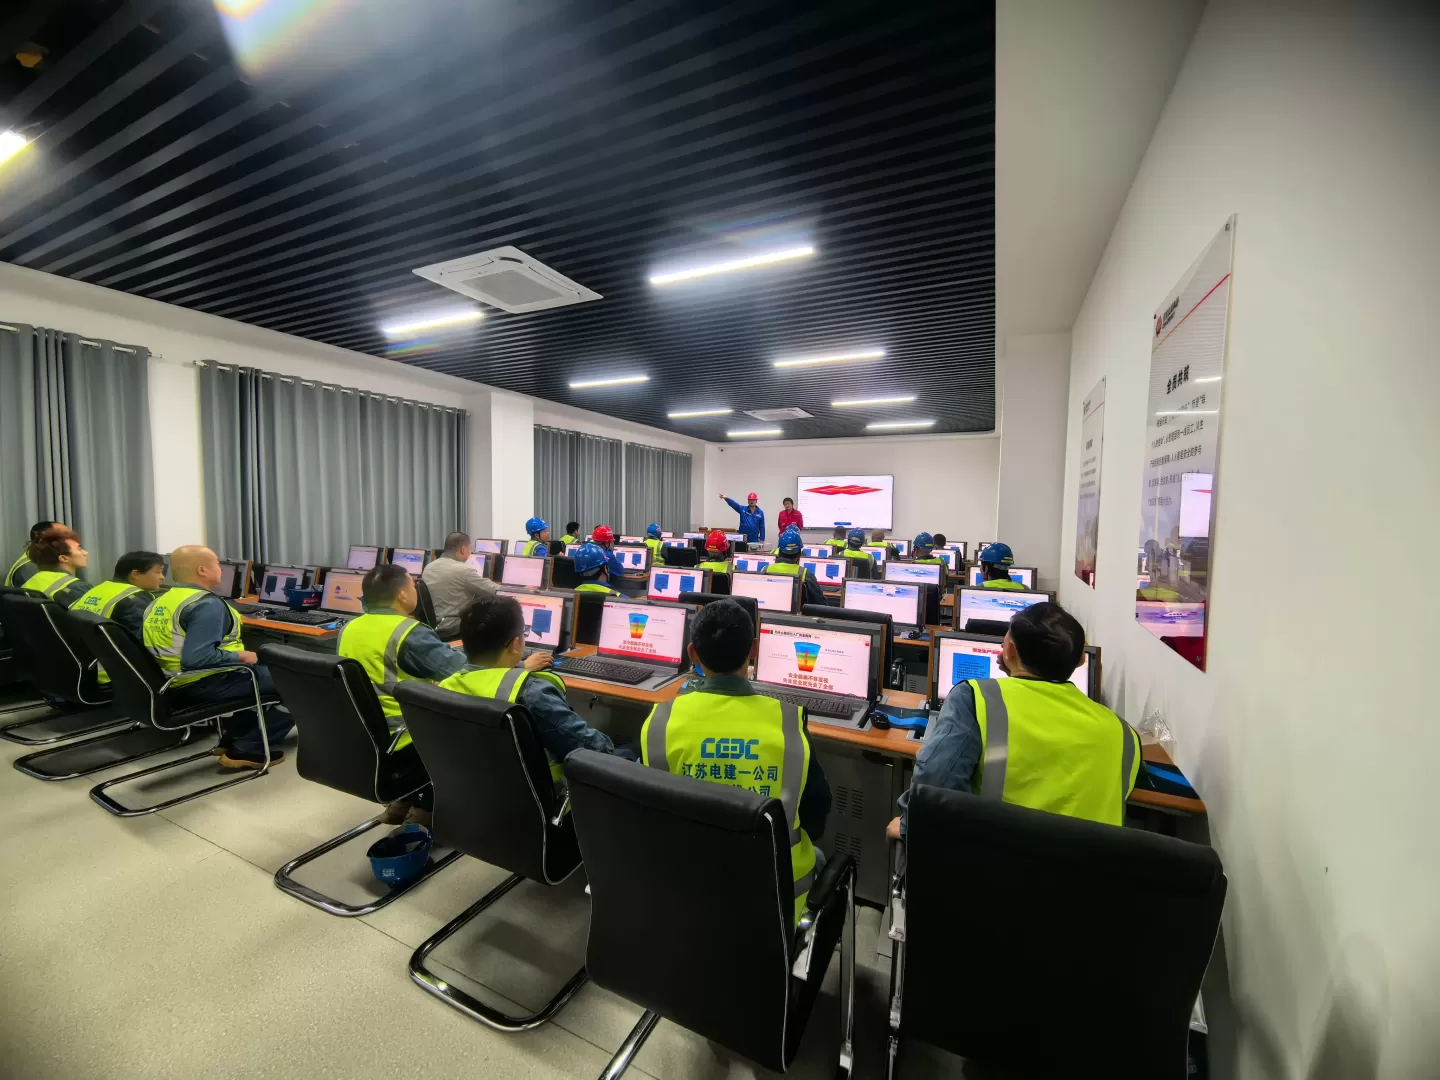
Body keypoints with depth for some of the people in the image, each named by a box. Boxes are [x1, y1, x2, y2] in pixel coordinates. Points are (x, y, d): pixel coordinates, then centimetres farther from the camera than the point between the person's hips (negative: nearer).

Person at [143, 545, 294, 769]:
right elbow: (196, 658, -33)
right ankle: (247, 749, -5)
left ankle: (231, 737, 20)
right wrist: (240, 656, -18)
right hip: (203, 685, -10)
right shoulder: (206, 604, -23)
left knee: (262, 670, 28)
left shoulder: (159, 601, 8)